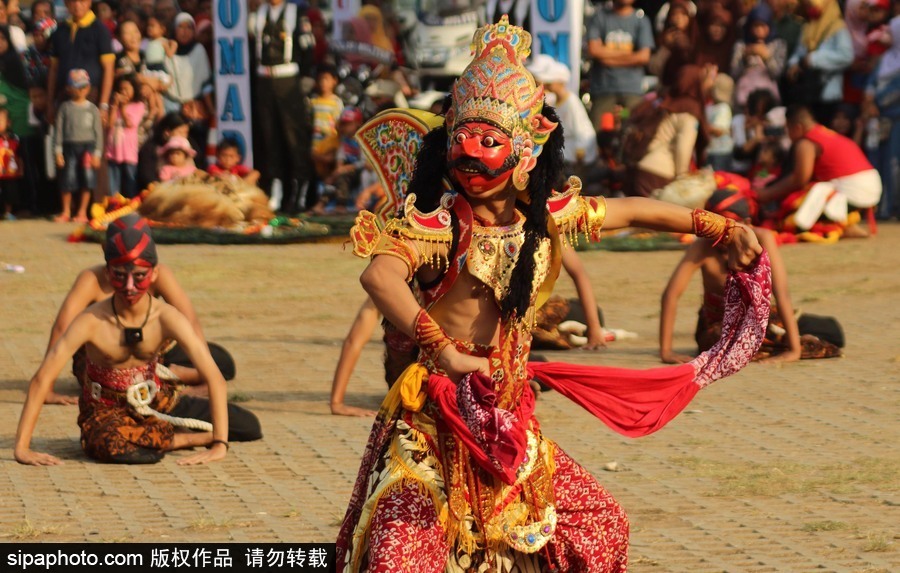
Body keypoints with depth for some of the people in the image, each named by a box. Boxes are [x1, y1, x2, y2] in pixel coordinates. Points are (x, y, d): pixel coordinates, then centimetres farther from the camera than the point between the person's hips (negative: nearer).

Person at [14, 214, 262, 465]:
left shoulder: (167, 319, -20)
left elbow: (214, 378, -23)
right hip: (105, 410, -3)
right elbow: (42, 381, -27)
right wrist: (22, 448, -32)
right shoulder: (92, 322, -26)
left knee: (249, 427, -7)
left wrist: (220, 445, -31)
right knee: (114, 447, -42)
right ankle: (186, 439, -12)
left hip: (156, 401, 3)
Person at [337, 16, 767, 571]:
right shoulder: (438, 225, -16)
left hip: (509, 423, 6)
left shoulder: (544, 217, 2)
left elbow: (629, 210, 15)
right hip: (435, 422, -6)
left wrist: (723, 228, 16)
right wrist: (442, 351, -42)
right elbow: (379, 275, -35)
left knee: (601, 527, 15)